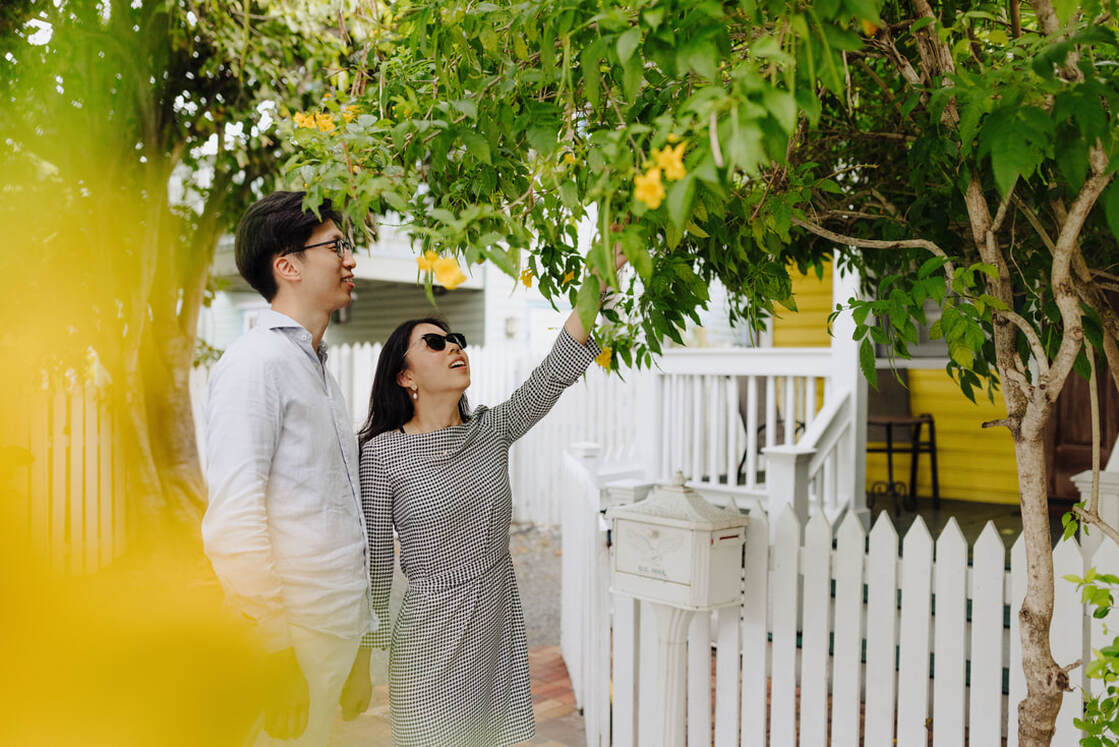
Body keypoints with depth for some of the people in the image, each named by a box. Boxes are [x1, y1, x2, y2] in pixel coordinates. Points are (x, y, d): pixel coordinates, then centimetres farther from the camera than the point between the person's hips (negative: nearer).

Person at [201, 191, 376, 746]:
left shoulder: (316, 366, 17)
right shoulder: (255, 362, -13)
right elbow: (233, 519, -21)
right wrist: (275, 649, -22)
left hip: (343, 621, 9)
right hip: (299, 628, -9)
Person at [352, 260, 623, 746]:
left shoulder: (491, 431, 3)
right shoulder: (381, 454, -9)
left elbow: (557, 371, -8)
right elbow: (374, 562, -5)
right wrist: (363, 659, -1)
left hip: (500, 632, 4)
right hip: (430, 636, -4)